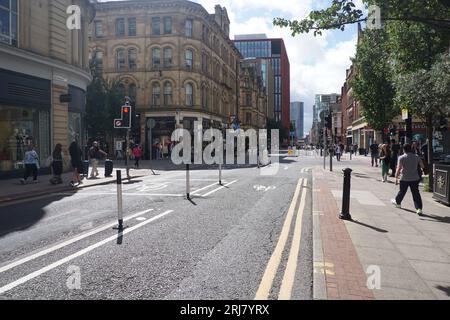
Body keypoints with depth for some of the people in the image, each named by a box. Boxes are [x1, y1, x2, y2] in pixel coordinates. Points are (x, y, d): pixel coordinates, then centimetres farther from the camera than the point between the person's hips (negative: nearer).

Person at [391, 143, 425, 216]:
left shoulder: (401, 158, -10)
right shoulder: (416, 157, 0)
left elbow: (398, 169, -15)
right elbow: (422, 166, 6)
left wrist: (396, 178, -11)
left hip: (404, 179, -2)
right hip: (415, 178, 2)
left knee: (402, 192, 17)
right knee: (416, 193, 2)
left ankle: (397, 202, 39)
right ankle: (419, 209, -5)